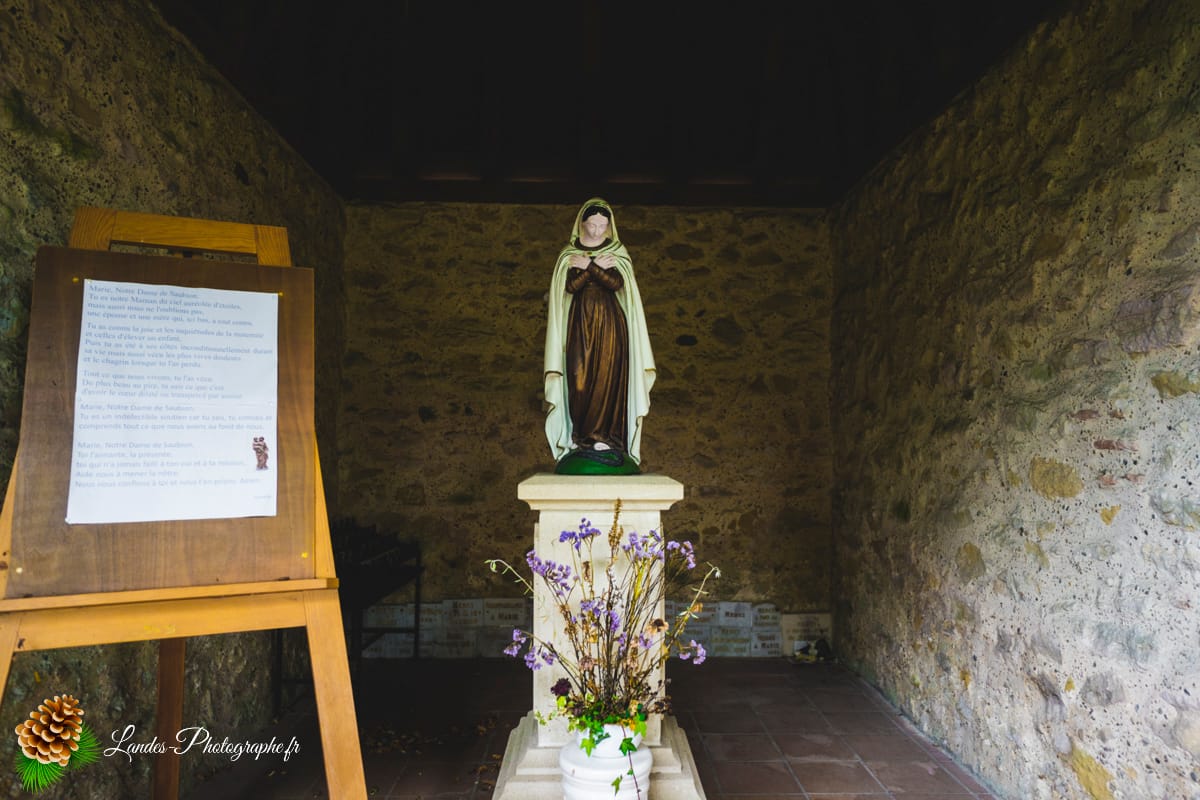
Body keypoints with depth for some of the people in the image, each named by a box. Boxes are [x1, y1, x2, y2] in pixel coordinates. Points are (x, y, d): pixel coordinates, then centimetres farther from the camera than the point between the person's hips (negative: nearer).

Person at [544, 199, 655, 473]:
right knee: (580, 379, -5)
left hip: (610, 323, -1)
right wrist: (597, 266, -15)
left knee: (607, 377, -8)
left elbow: (617, 283, -10)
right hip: (579, 321, 1)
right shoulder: (569, 254, 8)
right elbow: (570, 286, -7)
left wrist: (588, 266, -17)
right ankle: (581, 438, 0)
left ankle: (604, 438, -7)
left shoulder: (618, 253, 7)